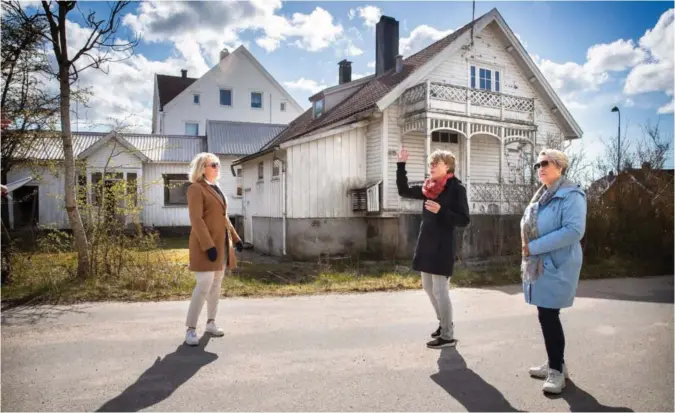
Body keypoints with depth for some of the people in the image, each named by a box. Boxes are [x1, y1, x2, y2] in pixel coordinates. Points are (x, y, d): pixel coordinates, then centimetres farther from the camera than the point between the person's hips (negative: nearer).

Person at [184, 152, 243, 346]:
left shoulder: (216, 189, 16)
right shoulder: (196, 189, -10)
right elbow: (196, 220, -18)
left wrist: (235, 238, 16)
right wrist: (208, 246, -24)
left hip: (222, 244, 8)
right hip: (206, 245, -8)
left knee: (216, 285, 13)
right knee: (204, 286, -10)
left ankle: (211, 323, 24)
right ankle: (191, 329, 0)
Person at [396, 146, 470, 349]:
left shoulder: (457, 188, -10)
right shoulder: (428, 187, 8)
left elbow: (464, 220, -12)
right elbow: (403, 191, 10)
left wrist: (441, 211, -24)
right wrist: (401, 164, 3)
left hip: (442, 247, -7)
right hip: (426, 244, 7)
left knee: (440, 290, -3)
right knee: (428, 287, 15)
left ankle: (448, 336, 10)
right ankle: (443, 323, 34)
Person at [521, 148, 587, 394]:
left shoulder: (571, 195, -12)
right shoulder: (541, 196, 14)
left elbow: (574, 230, -24)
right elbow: (528, 225, 23)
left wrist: (535, 246, -22)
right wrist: (527, 248, 4)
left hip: (556, 266, -8)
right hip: (538, 265, 8)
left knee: (548, 316, -5)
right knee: (546, 315, 13)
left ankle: (557, 370, 10)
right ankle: (555, 364, 27)